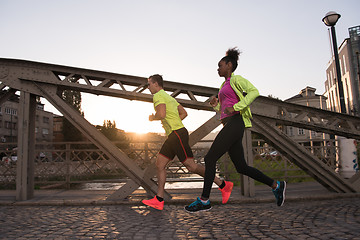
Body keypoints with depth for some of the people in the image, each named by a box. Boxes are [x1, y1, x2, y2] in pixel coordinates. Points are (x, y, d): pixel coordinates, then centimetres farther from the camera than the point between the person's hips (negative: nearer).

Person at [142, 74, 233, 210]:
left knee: (191, 166, -10)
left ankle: (223, 185, -1)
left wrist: (152, 118, -2)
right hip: (173, 135, 11)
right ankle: (159, 200, 6)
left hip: (177, 133, -11)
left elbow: (162, 114, -24)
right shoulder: (169, 97, 25)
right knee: (159, 164, 6)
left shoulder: (158, 96, -6)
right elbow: (184, 113, 27)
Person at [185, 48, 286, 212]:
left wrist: (235, 107, -19)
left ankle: (204, 200, -4)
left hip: (235, 123, -10)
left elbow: (254, 91, -14)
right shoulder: (224, 86, 27)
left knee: (210, 158, -11)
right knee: (241, 167, 8)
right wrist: (215, 104, 10)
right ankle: (276, 185, 18)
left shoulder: (236, 79, 3)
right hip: (229, 125, 10)